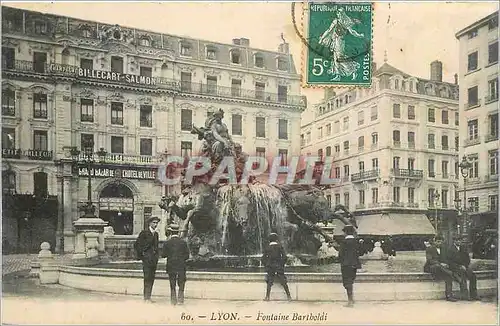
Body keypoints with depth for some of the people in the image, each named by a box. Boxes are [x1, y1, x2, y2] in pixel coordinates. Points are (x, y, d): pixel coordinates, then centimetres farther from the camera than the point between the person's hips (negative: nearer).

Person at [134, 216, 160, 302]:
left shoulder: (156, 234, 15)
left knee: (151, 278, 6)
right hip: (147, 258, -6)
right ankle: (146, 298, -3)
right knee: (147, 278, -8)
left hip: (154, 259, 6)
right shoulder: (144, 233, -5)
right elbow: (136, 245, -6)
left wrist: (156, 256, 13)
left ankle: (148, 297, 11)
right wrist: (140, 255, -6)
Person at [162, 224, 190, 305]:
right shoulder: (183, 242, -2)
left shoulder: (167, 243, -4)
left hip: (171, 267, 0)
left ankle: (173, 300, 12)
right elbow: (187, 255, -1)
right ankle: (180, 299, 3)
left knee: (172, 285, 10)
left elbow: (163, 255, -2)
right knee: (181, 284, 8)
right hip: (181, 266, 0)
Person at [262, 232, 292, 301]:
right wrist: (282, 264, 5)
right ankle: (289, 296, 3)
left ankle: (267, 297, 6)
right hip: (279, 267, -2)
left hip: (270, 268, 2)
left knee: (269, 283, 9)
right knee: (284, 282, 3)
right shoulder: (279, 246, -2)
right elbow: (284, 256, -7)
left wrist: (266, 266, 13)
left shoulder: (267, 248, 4)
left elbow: (263, 259, 4)